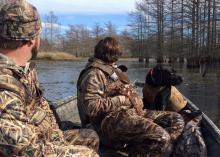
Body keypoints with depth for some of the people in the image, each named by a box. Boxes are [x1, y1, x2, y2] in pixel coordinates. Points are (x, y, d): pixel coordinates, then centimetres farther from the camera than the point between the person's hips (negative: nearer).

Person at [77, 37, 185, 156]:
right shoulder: (93, 74, -5)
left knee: (177, 120, -4)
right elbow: (92, 108, -17)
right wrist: (122, 99, -12)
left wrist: (133, 97, -1)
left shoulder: (111, 70, 25)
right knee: (161, 137, -30)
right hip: (111, 120, -10)